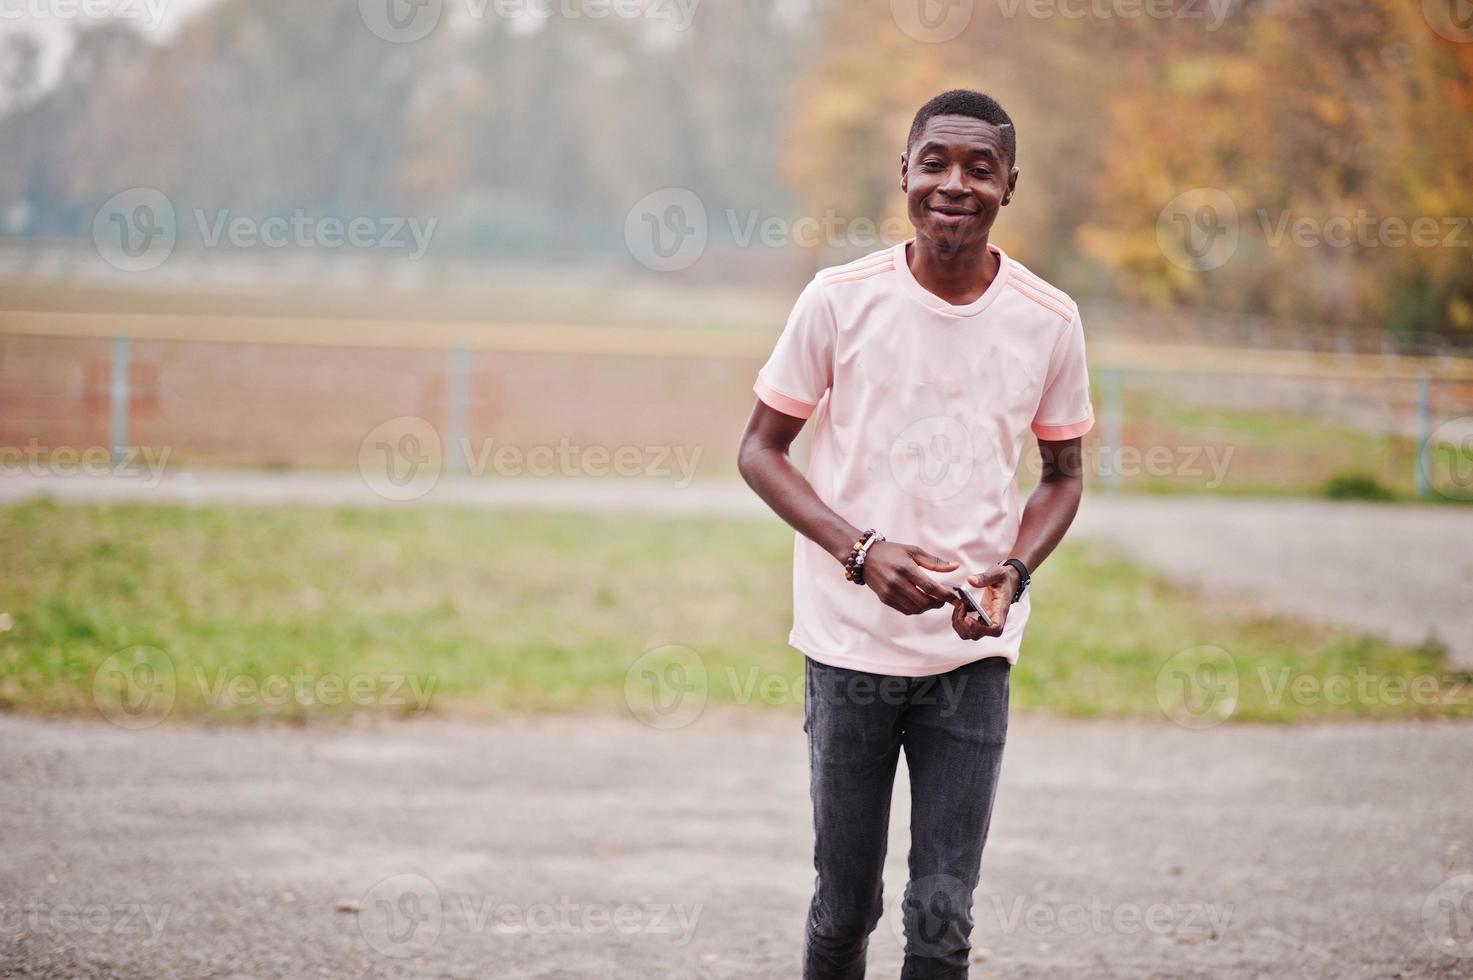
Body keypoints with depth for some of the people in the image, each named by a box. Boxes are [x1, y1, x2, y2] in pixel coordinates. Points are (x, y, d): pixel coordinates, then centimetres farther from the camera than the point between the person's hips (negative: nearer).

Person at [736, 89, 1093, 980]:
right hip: (850, 645, -1)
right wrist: (861, 552, -14)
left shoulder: (1049, 321, 1)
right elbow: (761, 449, 2)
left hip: (974, 651, 1)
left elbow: (1063, 475, 13)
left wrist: (1012, 572, -7)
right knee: (845, 907, 7)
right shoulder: (841, 300, -4)